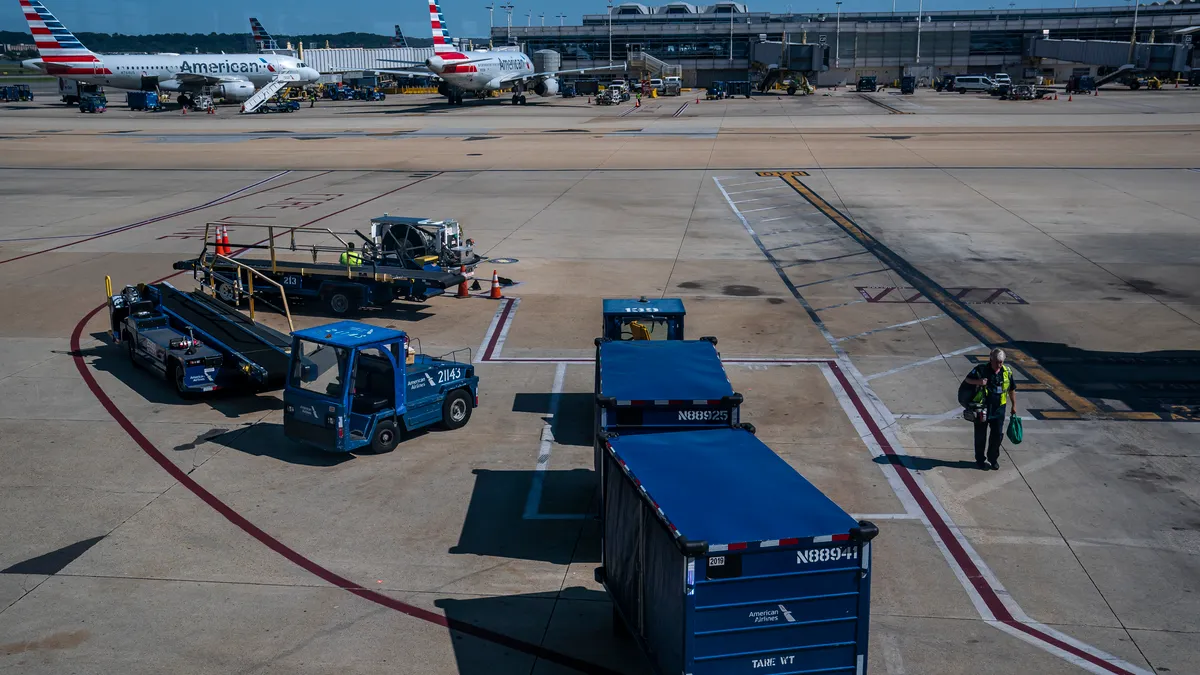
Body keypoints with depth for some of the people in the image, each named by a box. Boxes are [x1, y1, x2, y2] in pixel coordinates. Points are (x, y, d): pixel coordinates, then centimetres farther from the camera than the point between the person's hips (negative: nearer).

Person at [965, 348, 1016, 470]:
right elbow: (968, 379, -6)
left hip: (999, 409, 2)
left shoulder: (1007, 372, -1)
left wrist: (1014, 405, 16)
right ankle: (979, 459, 25)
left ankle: (993, 458, 27)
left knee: (997, 435, 8)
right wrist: (978, 381, -26)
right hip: (982, 408, -2)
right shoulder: (981, 369, -11)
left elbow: (1011, 390, 11)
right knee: (980, 435, 9)